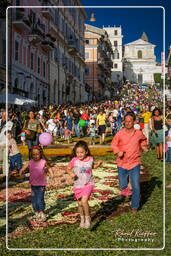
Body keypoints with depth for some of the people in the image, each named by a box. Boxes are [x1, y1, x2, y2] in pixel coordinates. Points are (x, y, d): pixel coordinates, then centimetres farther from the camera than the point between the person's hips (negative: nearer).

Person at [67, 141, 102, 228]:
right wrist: (71, 173, -18)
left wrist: (98, 164, -2)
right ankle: (82, 219, 37)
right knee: (80, 203, 12)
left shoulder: (90, 159, -6)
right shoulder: (74, 160, -12)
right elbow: (68, 168, 1)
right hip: (78, 185, 1)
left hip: (88, 184, -1)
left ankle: (87, 218, 1)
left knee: (84, 201, -20)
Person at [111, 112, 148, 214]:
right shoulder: (120, 133, -9)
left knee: (136, 186, -4)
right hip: (122, 163, 0)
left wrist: (144, 146, 0)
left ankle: (135, 207, 13)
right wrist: (118, 152, -16)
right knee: (123, 186, 12)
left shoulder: (139, 133, -4)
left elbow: (143, 140, 18)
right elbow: (114, 144, 2)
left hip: (135, 163, 0)